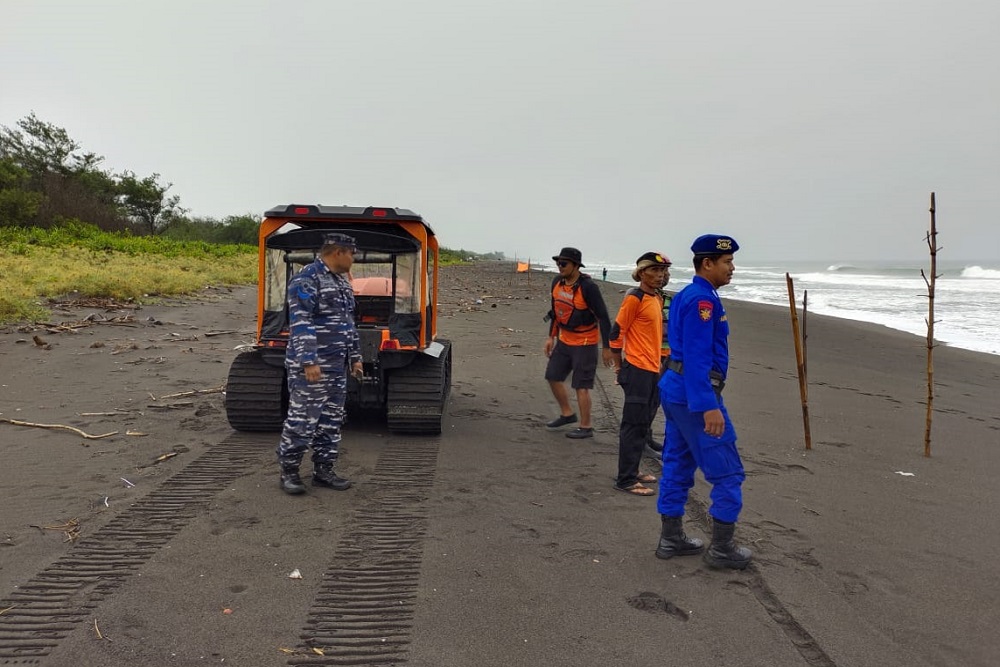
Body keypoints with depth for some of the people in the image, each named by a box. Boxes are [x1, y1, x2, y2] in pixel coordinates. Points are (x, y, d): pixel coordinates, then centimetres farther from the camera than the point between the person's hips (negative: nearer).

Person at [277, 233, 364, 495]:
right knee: (302, 419, -3)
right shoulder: (307, 279, -13)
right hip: (311, 367, -9)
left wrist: (355, 357, 20)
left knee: (331, 421, 11)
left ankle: (323, 470, 20)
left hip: (337, 367, 9)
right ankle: (289, 471, 11)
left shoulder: (342, 282, 17)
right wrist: (308, 361, -24)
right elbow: (300, 323, -20)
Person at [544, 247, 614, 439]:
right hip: (564, 340, 8)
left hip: (584, 343, -8)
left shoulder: (588, 287, -21)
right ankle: (567, 414, 32)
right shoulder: (557, 282, 1)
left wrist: (607, 347, -17)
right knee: (553, 377, 14)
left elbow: (603, 317, -18)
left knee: (581, 386, -4)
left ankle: (585, 427, 9)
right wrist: (551, 336, 16)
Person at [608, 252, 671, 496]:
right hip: (638, 369, -9)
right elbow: (616, 333, -13)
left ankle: (632, 470, 29)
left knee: (643, 424, 16)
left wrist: (658, 363, 18)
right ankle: (626, 480, 4)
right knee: (634, 425, -4)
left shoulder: (657, 299, 13)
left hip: (653, 369, 9)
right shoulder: (634, 298, -14)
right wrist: (619, 366, -8)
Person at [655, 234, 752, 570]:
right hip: (696, 393, -10)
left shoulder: (685, 296, 14)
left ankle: (671, 539, 23)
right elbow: (697, 358, -24)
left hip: (674, 388, 10)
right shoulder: (702, 299, -17)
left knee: (678, 466, 14)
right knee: (728, 473, 1)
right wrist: (710, 407, -27)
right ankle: (721, 548, 10)